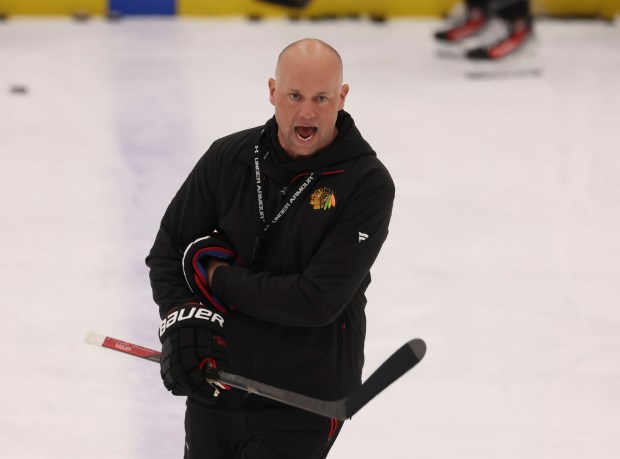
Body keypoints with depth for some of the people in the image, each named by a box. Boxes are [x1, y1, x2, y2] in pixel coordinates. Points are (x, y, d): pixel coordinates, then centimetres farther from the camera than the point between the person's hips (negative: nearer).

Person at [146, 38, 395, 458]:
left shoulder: (367, 183, -14)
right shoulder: (228, 159, -1)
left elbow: (317, 300, -21)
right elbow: (169, 249, 9)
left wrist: (218, 279, -14)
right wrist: (182, 317, -9)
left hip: (302, 405, -4)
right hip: (215, 386, 4)